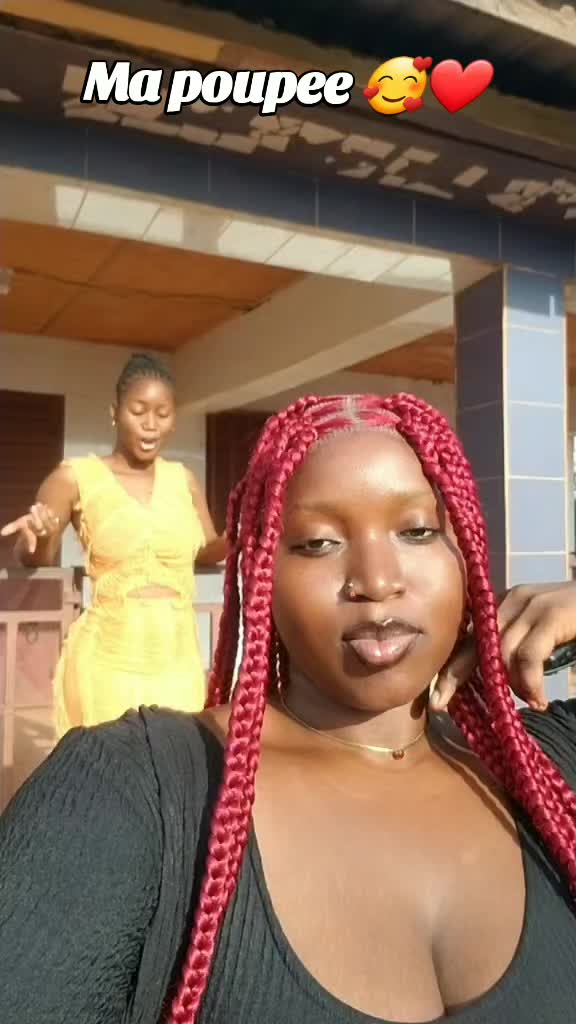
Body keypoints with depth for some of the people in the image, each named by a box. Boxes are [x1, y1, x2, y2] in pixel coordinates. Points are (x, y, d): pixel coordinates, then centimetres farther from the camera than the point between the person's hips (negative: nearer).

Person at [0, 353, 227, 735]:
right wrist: (36, 536, -17)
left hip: (179, 658, 3)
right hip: (107, 660, -3)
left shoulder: (184, 479, 5)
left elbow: (205, 552, 17)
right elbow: (36, 558, 6)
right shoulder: (76, 477, -4)